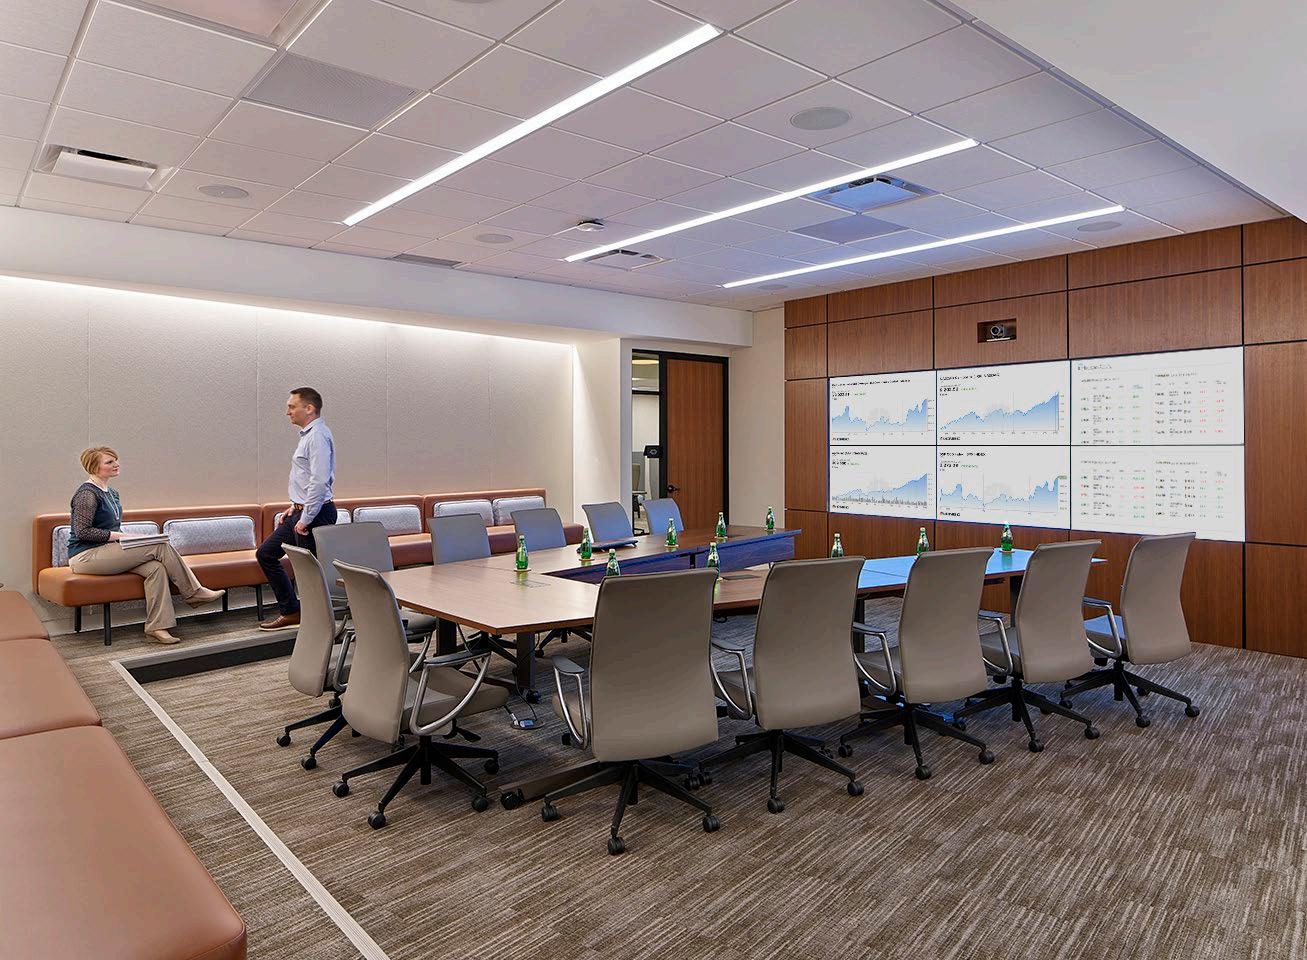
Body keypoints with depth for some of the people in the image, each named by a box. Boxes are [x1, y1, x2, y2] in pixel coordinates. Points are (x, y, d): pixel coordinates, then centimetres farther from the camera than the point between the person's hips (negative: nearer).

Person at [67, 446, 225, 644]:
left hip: (105, 551, 9)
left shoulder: (112, 493, 17)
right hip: (85, 557, -9)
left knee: (155, 567, -19)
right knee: (160, 546, -20)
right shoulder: (87, 493, -12)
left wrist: (123, 536, 7)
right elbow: (82, 531, -19)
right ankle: (194, 593, -10)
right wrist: (117, 535, -18)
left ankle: (156, 627, -23)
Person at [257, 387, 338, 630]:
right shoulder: (308, 434, 16)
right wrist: (296, 506, 17)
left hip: (314, 514, -11)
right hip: (302, 511, 11)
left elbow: (319, 482, -25)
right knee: (266, 553, 16)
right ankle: (290, 612, 22)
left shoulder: (317, 436, -17)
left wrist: (305, 519, -22)